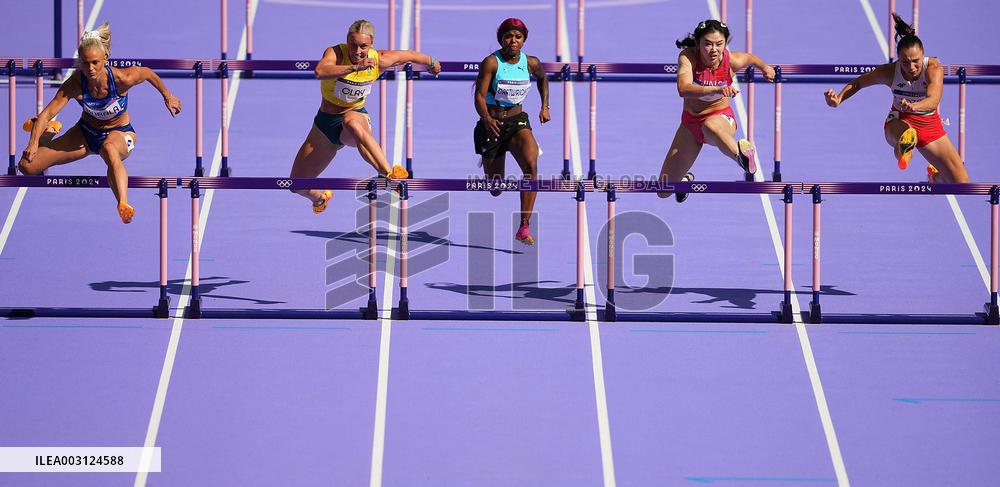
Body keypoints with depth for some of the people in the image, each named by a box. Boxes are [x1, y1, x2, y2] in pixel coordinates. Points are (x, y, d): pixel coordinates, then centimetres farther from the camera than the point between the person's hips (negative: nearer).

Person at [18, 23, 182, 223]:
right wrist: (33, 142, -40)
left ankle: (123, 205, -67)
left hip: (120, 133, -3)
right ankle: (48, 132, 31)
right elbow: (48, 112, -25)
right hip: (86, 133, 3)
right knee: (27, 166, -3)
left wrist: (168, 97, 7)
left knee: (110, 149, -45)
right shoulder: (75, 85, -23)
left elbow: (148, 73, -5)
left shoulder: (122, 79, -26)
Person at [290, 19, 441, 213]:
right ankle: (321, 195, 47)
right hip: (325, 122, 2)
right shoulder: (335, 53, -20)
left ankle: (389, 174, -57)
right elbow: (320, 72, -43)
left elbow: (411, 55, 8)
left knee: (352, 124, -44)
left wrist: (431, 63, 28)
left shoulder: (379, 60, -12)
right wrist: (355, 67, -54)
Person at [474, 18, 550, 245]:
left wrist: (545, 106, 13)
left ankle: (524, 228, -27)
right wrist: (487, 119, -37)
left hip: (518, 121, 2)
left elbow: (542, 78, 22)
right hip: (493, 124, -2)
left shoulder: (531, 63, -2)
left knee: (531, 165, -28)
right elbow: (479, 96, -20)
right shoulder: (491, 62, -15)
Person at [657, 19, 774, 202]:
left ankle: (741, 151, -23)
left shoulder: (733, 60, -19)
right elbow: (683, 89, -42)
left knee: (710, 126, -46)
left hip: (721, 117, -2)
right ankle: (686, 179, 44)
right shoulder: (688, 57, -24)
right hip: (690, 122, 2)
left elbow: (751, 58, 7)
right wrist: (717, 90, -56)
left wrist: (765, 68, 27)